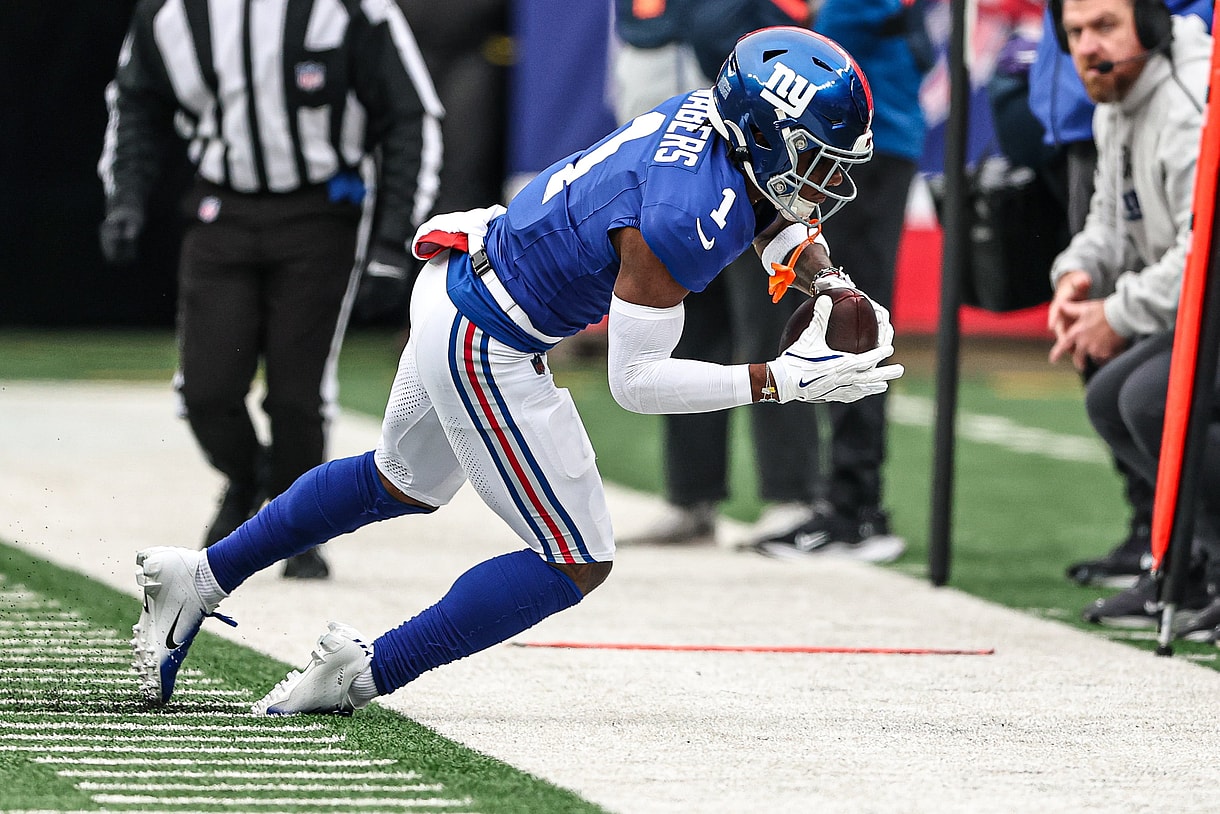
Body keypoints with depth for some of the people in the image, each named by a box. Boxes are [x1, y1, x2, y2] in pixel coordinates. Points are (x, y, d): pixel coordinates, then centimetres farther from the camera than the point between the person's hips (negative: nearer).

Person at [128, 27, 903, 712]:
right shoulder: (684, 220, -30)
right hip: (487, 349, -10)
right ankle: (365, 671, 3)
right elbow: (635, 381, -23)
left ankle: (200, 576, 40)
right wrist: (785, 381, -26)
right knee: (577, 563, -1)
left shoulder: (714, 111, -5)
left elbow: (765, 210, 20)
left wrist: (830, 284, 3)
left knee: (403, 484, 32)